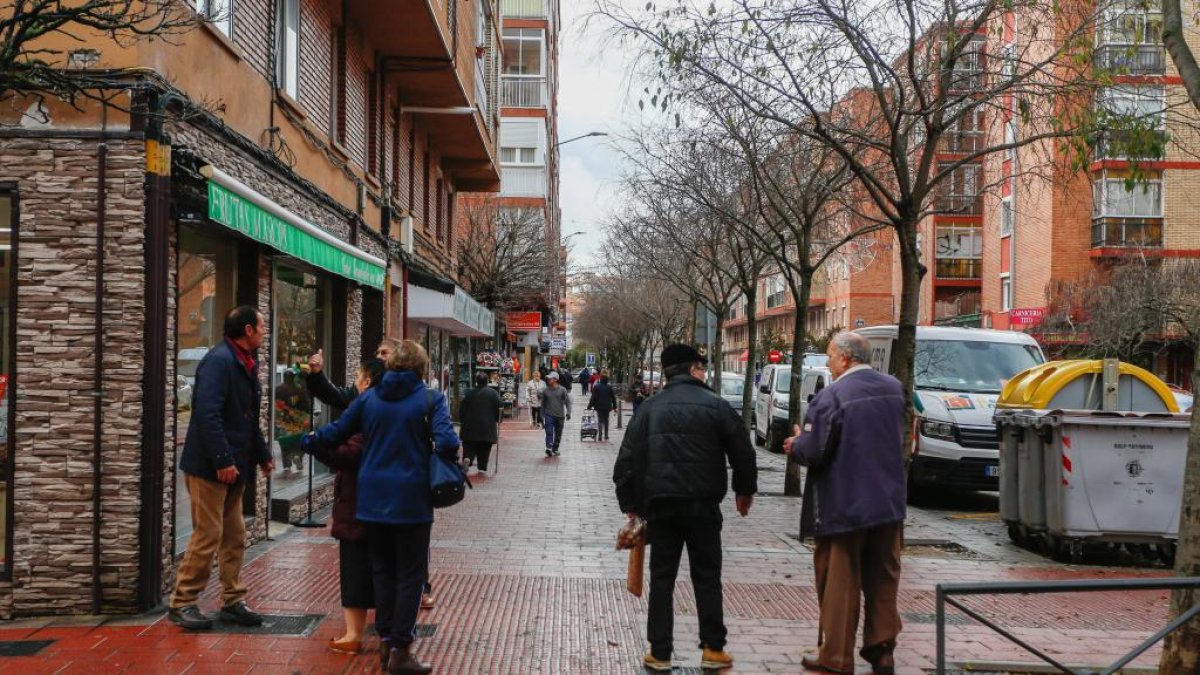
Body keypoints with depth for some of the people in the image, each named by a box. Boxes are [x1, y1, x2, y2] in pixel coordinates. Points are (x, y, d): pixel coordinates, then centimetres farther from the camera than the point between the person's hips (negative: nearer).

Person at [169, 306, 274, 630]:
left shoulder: (246, 364, 13)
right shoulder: (218, 361, -17)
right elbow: (207, 414, -25)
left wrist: (262, 455, 16)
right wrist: (223, 460, -26)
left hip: (234, 466, 9)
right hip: (210, 466, -9)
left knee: (235, 537, 13)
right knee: (207, 537, -4)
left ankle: (232, 602, 21)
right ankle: (182, 604, 8)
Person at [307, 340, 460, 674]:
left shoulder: (368, 397, 3)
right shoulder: (431, 399, -8)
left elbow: (336, 433, 9)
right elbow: (447, 443, -21)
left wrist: (306, 439, 27)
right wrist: (450, 458, 1)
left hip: (374, 497, 4)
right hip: (411, 499, -4)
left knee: (383, 570, 17)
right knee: (410, 574, 4)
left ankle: (385, 640, 23)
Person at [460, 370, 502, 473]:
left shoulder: (469, 393, 1)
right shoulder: (493, 393, -2)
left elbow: (462, 409, 3)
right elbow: (499, 408, -2)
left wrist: (462, 420, 15)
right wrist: (498, 419, 12)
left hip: (471, 426, 1)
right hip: (487, 427, 0)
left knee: (469, 445, 7)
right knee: (485, 449, 8)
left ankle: (467, 458, -21)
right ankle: (482, 467, 6)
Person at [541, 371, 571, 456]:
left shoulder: (562, 390, -2)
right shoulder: (546, 391, 4)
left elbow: (568, 402, -1)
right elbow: (543, 404, 14)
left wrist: (568, 412, -13)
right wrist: (542, 415, 16)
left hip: (560, 415, 0)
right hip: (549, 415, 0)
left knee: (558, 434, 10)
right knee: (549, 432, -16)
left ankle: (555, 449, 24)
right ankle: (549, 448, -25)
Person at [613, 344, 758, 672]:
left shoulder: (650, 408, 5)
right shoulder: (716, 405, -2)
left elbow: (628, 460, 1)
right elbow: (742, 453, 0)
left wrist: (631, 504, 8)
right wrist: (745, 490, 16)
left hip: (661, 504, 2)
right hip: (703, 504, -1)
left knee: (661, 579, 8)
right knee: (707, 577, 11)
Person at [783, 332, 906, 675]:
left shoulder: (832, 396, -19)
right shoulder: (894, 388, 5)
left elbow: (815, 452, -21)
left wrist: (796, 445, 3)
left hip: (845, 506, -6)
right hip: (889, 502, 6)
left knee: (839, 582, 4)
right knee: (882, 580, 15)